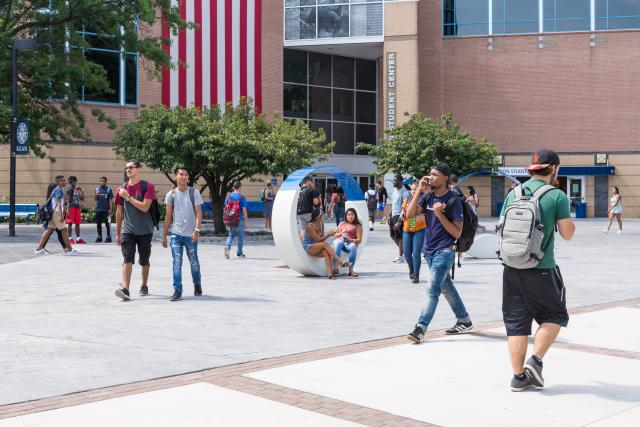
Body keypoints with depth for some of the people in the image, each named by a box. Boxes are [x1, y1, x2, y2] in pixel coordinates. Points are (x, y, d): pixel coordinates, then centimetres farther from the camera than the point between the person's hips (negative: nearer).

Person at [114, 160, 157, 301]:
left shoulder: (147, 186, -6)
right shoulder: (122, 188, 6)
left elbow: (145, 207, -17)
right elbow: (119, 212, 11)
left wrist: (128, 197, -18)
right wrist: (117, 233, 12)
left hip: (145, 231, -1)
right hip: (127, 230, 2)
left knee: (144, 261, 12)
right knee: (127, 259, -13)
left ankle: (144, 286, 30)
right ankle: (125, 289, -20)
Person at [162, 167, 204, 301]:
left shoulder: (194, 193, -1)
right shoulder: (171, 195, 4)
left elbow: (198, 213, -6)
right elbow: (168, 216, 9)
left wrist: (196, 229, -19)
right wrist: (164, 235, 8)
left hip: (190, 234, -1)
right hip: (176, 234, 1)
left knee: (194, 262, 10)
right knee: (177, 263, -6)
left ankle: (197, 285, 32)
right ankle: (177, 290, -3)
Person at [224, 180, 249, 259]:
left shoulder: (228, 197, 3)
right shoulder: (242, 197, -9)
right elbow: (244, 210, -12)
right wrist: (246, 221, -7)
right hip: (239, 219, -4)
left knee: (231, 235, 15)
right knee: (240, 236, 9)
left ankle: (227, 246, -13)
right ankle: (239, 253, 16)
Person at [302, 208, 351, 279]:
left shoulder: (321, 225, 7)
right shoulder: (310, 226, -15)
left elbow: (322, 239, 10)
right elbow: (318, 239, -20)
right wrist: (328, 235, -23)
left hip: (317, 248, 6)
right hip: (308, 247, -6)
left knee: (326, 252, -29)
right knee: (325, 244, -32)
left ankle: (330, 273, -47)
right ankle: (340, 262, -40)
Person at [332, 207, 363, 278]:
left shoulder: (357, 226, 13)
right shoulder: (342, 224, 24)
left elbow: (359, 240, 2)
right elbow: (335, 235, 23)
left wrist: (351, 240, -18)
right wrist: (341, 234, 1)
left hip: (350, 243, -2)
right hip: (340, 241, 2)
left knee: (353, 246, -39)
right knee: (338, 243, -37)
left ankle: (350, 270, -36)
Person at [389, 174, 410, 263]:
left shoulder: (404, 192, -15)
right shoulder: (395, 189, 12)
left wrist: (400, 221, -22)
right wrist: (390, 215, 18)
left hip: (399, 215, -9)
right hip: (393, 215, 9)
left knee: (399, 236, -3)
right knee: (393, 235, 14)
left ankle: (401, 257, 7)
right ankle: (403, 251, 28)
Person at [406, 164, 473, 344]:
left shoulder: (453, 200, -13)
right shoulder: (428, 196, 4)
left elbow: (457, 233, -14)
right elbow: (410, 214, -7)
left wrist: (440, 214, -24)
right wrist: (419, 191, -11)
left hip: (444, 250, -7)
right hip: (429, 249, 7)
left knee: (433, 289, -13)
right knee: (446, 287, 17)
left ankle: (420, 328, -16)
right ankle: (464, 321, 30)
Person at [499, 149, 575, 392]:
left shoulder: (513, 194, 7)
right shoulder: (557, 196, -7)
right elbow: (568, 234, -4)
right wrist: (567, 216, 13)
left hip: (512, 268, 4)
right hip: (542, 270, -4)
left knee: (516, 322, 9)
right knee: (554, 316, 17)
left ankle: (519, 377, 12)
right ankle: (535, 361, 4)